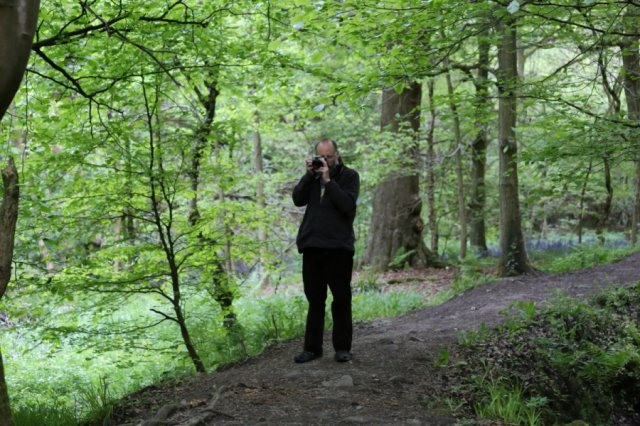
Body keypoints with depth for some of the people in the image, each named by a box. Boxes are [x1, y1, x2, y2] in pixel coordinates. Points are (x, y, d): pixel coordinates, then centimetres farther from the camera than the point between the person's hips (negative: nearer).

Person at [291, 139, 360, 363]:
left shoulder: (349, 176, 2)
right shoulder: (313, 175, 13)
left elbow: (347, 204, -14)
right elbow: (298, 200, -1)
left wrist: (328, 180, -15)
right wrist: (309, 175, -9)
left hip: (339, 246, -3)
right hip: (312, 245, 4)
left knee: (341, 299, 2)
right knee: (315, 299, 8)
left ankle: (342, 348, 10)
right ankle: (312, 347, 13)